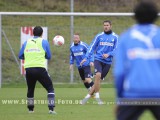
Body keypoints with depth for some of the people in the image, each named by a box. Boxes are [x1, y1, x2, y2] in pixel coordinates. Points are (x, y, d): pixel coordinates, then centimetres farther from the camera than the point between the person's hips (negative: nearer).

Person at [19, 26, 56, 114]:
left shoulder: (26, 42, 11)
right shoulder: (44, 42, 4)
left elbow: (20, 56, 15)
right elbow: (48, 56, 8)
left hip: (28, 69, 3)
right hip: (40, 69, -3)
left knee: (30, 90, 21)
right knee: (50, 88, 5)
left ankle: (30, 109, 24)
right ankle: (51, 108, -8)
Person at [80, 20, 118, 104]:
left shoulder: (115, 37, 4)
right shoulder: (99, 36, 5)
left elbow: (116, 49, 2)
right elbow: (92, 47, 6)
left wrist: (108, 54, -16)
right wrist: (86, 58, -2)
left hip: (108, 62, 1)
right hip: (98, 59, -1)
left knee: (99, 80, 1)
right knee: (98, 75, -23)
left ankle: (88, 96, 13)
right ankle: (97, 96, -12)